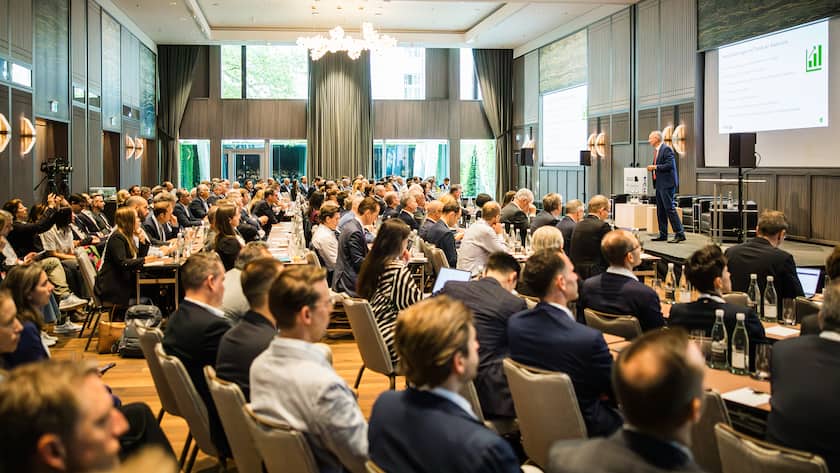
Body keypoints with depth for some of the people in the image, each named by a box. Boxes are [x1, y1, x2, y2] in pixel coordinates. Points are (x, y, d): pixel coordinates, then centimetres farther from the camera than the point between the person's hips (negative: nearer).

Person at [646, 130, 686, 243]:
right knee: (660, 210, 11)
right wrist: (652, 169, 8)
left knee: (670, 208, -11)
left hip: (667, 184, -10)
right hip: (659, 184, 10)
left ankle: (680, 234, -9)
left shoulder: (666, 149, -11)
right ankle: (663, 235, 17)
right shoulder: (657, 150, 18)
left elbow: (670, 165, -21)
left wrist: (655, 167, -18)